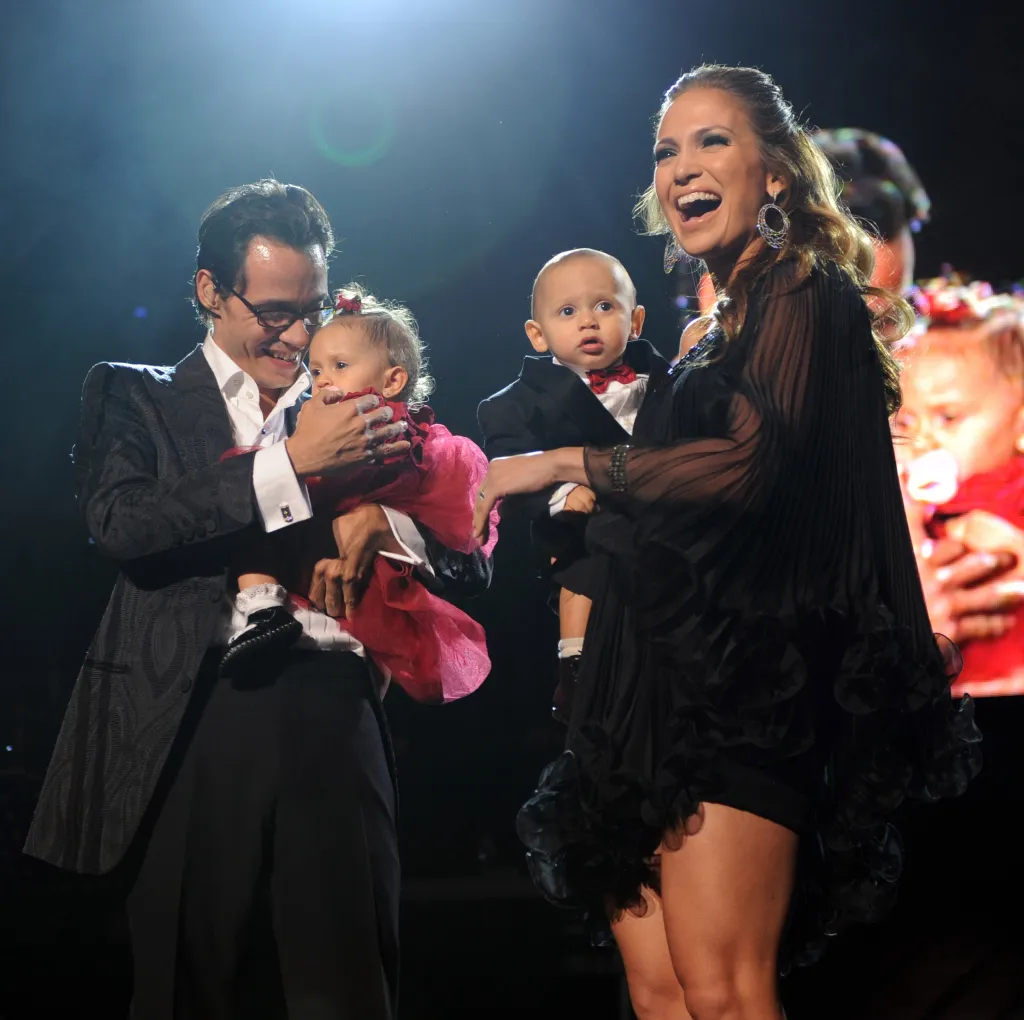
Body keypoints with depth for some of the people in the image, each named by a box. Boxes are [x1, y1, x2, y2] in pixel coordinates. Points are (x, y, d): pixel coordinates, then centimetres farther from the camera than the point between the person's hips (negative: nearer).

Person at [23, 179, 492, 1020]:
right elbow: (120, 524, -6)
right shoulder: (135, 396, 14)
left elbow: (471, 561, 16)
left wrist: (380, 519, -6)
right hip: (193, 721, -2)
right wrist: (290, 464, -10)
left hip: (334, 720, 2)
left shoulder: (350, 415, 20)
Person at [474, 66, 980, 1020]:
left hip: (743, 679, -8)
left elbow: (748, 460, -17)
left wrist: (566, 464, -10)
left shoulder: (803, 296, -2)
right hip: (667, 680, 8)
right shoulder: (722, 329, 22)